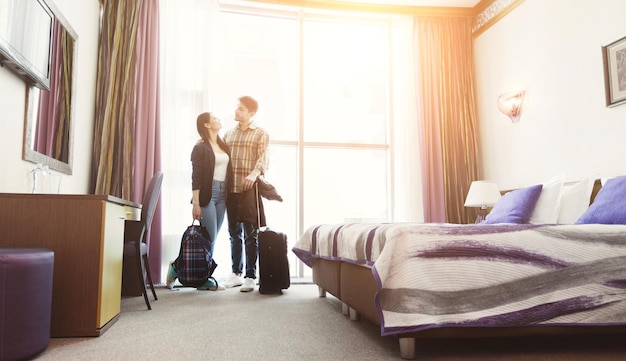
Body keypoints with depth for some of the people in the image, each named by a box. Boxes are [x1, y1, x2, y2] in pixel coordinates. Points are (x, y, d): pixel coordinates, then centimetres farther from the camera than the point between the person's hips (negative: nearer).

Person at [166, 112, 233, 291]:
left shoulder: (223, 145, 15)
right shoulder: (200, 147, -4)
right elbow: (196, 177, -9)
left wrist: (228, 195, 7)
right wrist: (196, 204, -14)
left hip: (222, 195, 6)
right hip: (207, 194, -6)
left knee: (211, 240, 7)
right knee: (209, 239, -7)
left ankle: (204, 279, 14)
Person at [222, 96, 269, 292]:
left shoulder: (261, 134, 1)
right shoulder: (228, 133, 16)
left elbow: (263, 158, -12)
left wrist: (254, 173, -31)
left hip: (250, 190, -5)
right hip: (231, 190, 5)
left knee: (250, 234, 1)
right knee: (234, 233, 11)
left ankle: (250, 276, 9)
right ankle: (236, 273, 22)